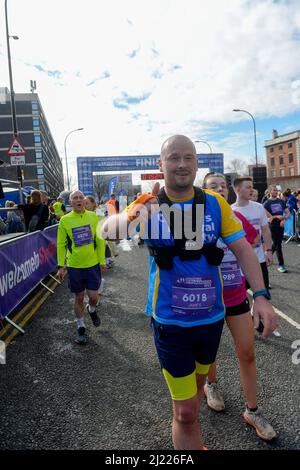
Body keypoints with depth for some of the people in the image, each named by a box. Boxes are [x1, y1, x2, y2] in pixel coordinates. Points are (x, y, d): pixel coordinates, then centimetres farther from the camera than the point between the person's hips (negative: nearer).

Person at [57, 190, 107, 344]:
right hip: (74, 266, -1)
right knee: (79, 298, 10)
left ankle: (91, 309, 39)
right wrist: (61, 266, -1)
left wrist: (102, 261, 3)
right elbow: (61, 244, 1)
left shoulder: (93, 217, -2)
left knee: (94, 296, 2)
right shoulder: (65, 220, -5)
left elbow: (100, 240, 3)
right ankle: (81, 328, 28)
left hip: (93, 264, 1)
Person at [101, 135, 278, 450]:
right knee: (185, 412, 0)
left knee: (197, 382, 28)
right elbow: (107, 231, -24)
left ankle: (186, 427, 59)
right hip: (170, 321, -3)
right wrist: (128, 217, -45)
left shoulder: (216, 204, -6)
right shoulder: (149, 205, -11)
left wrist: (260, 295, -15)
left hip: (211, 316, 4)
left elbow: (242, 248, -4)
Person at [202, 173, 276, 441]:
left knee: (247, 353, 8)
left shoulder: (237, 218, -3)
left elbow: (252, 239, 14)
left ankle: (253, 411, 27)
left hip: (237, 295, 3)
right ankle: (212, 385, 49)